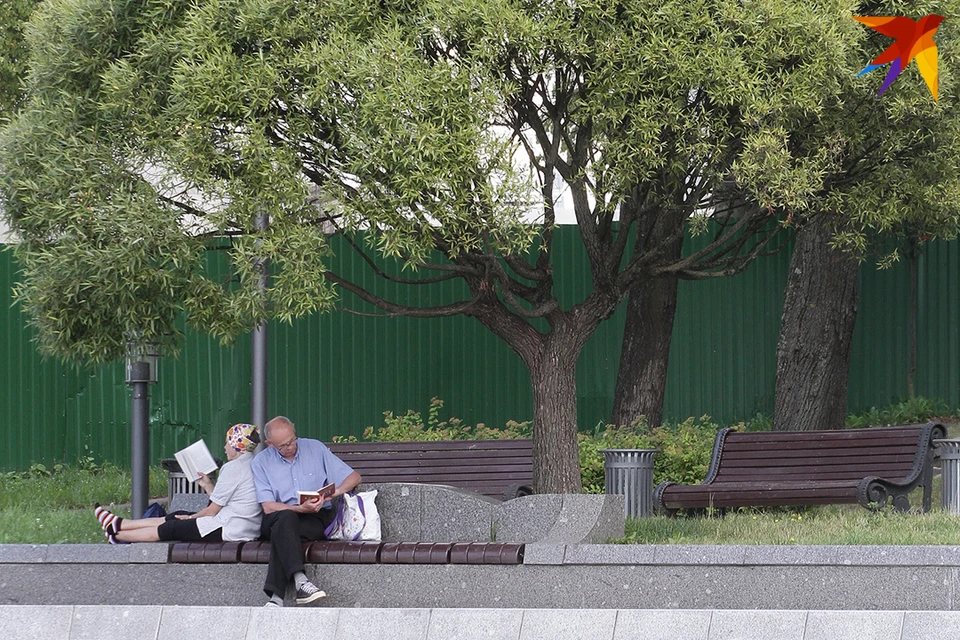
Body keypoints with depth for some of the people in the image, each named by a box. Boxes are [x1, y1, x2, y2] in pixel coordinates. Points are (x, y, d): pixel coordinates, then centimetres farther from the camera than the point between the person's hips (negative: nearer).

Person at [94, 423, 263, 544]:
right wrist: (208, 485, 14)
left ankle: (116, 536, 24)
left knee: (170, 528, 5)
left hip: (229, 531, -10)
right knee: (176, 517, 17)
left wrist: (191, 517, 6)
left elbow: (212, 510, -11)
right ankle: (118, 524, 28)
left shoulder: (234, 468, -16)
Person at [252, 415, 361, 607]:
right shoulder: (262, 462, 5)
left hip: (316, 519, 0)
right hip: (276, 518, 0)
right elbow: (268, 507, -5)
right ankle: (300, 581, -51)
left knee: (282, 531, -33)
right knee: (286, 518, -37)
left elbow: (354, 477, 9)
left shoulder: (315, 448, 9)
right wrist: (301, 508, -20)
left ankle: (276, 595, -42)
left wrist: (335, 492, -13)